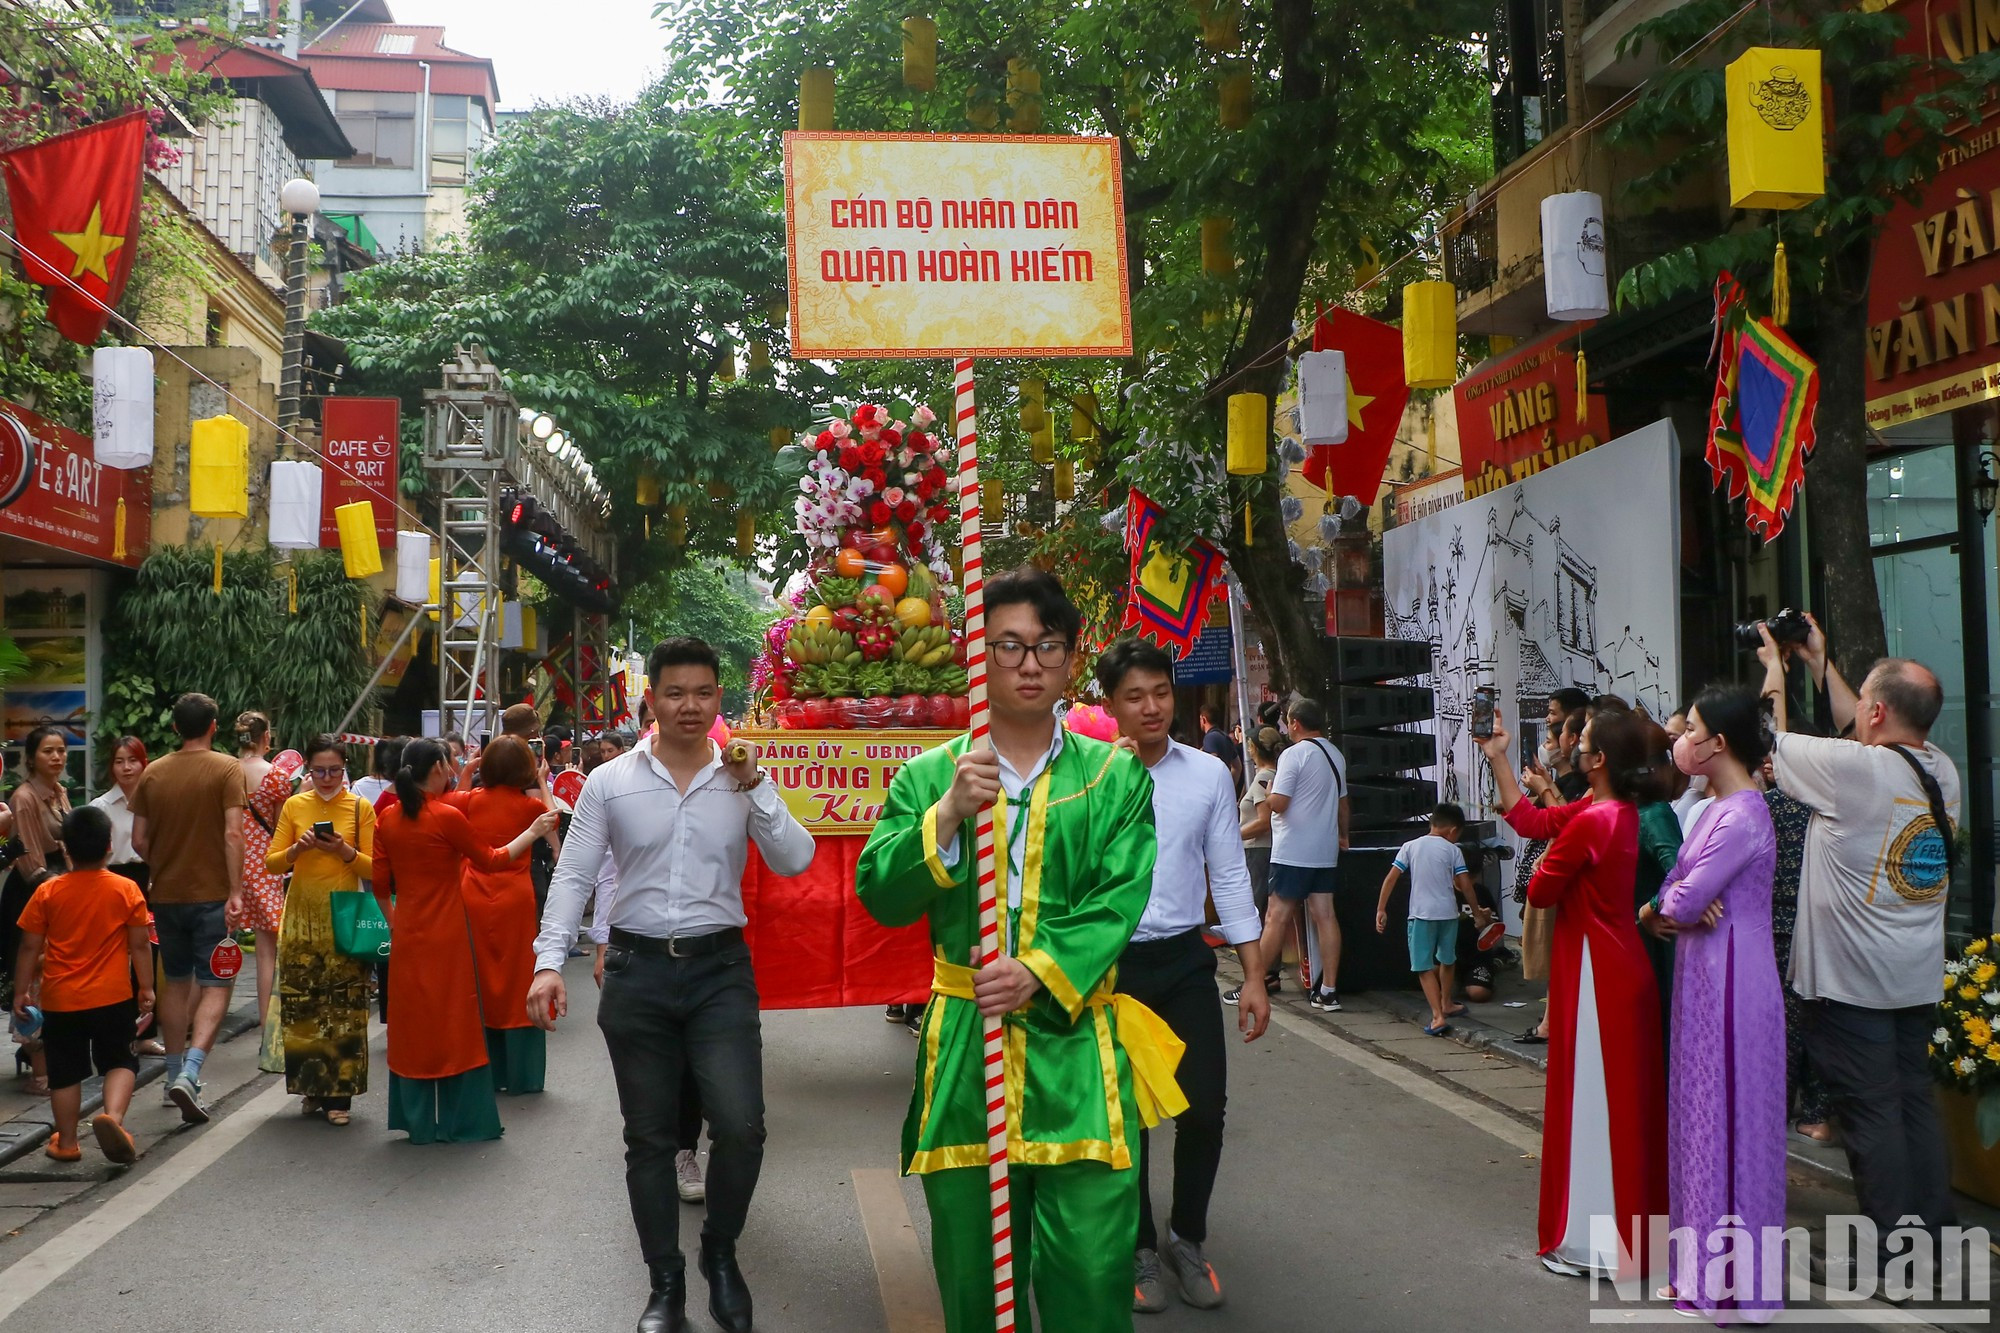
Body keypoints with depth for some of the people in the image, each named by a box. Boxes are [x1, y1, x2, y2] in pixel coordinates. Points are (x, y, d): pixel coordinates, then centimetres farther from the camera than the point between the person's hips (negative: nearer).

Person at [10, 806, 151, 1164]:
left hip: (59, 1000, 1)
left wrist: (22, 991, 9)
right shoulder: (126, 890, -8)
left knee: (65, 1071, 13)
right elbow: (139, 945, -6)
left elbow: (30, 947, -1)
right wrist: (146, 987, 4)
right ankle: (112, 1115, -15)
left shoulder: (47, 892, -4)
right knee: (120, 1061, 10)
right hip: (113, 998, -1)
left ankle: (66, 1142, 22)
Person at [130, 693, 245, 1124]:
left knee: (176, 983, 17)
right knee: (216, 985, 0)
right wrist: (236, 891, -17)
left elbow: (139, 840, 4)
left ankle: (176, 1075, 25)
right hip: (212, 894, -4)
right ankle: (189, 1073, -17)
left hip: (167, 894, 5)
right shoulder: (226, 769, -9)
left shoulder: (153, 772, 4)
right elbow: (232, 835, -17)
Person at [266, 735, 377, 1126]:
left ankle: (339, 1094, 4)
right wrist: (297, 849, -12)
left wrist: (345, 851, -18)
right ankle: (312, 1087, 17)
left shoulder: (361, 808, 2)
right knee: (302, 1004, 2)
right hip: (302, 917, 2)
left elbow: (374, 867, -1)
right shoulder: (294, 806, 8)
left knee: (344, 1006, -4)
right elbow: (272, 863, 6)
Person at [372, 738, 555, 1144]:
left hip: (408, 934, 5)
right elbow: (489, 860, -4)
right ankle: (461, 1120, 10)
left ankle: (416, 1120, 19)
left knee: (413, 1022, 12)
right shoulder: (447, 817, -15)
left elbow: (381, 884, 6)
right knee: (456, 1020, 4)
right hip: (448, 935, -5)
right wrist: (533, 832, 5)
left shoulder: (388, 820, 1)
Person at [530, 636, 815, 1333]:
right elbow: (572, 877, 2)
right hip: (638, 970, 1)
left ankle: (720, 1251, 18)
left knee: (741, 1127, -11)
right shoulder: (610, 782, 1)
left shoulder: (745, 779, 1)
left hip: (720, 969, -1)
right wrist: (550, 962, -8)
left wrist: (754, 785, -16)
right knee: (650, 1137, 10)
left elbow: (795, 862, -6)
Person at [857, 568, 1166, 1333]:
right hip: (962, 1048, 1)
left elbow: (1118, 900, -5)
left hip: (1078, 1047, -1)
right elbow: (880, 897, -2)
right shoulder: (929, 777, 7)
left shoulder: (1116, 777, 5)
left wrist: (1041, 972, -19)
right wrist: (946, 818, -16)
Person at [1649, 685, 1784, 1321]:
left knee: (1727, 1119, 1)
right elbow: (1679, 896, 10)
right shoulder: (1720, 808, 12)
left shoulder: (1741, 816, -19)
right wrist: (1680, 900, -11)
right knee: (1708, 1118, 16)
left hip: (1730, 984, -9)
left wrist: (1665, 899, -1)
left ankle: (1736, 1288, 14)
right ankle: (1710, 1268, 28)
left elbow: (1683, 901, -22)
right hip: (1705, 977, 9)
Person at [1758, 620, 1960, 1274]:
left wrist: (1774, 670, 10)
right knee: (1914, 1102, 15)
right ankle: (1931, 1229, 23)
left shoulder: (1857, 770, -19)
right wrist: (1821, 664, 25)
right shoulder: (1942, 770, 4)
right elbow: (1860, 732, 19)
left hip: (1850, 979, -7)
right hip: (1918, 976, 7)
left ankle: (1887, 1246, 6)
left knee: (1868, 1110, 0)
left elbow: (1776, 743, -6)